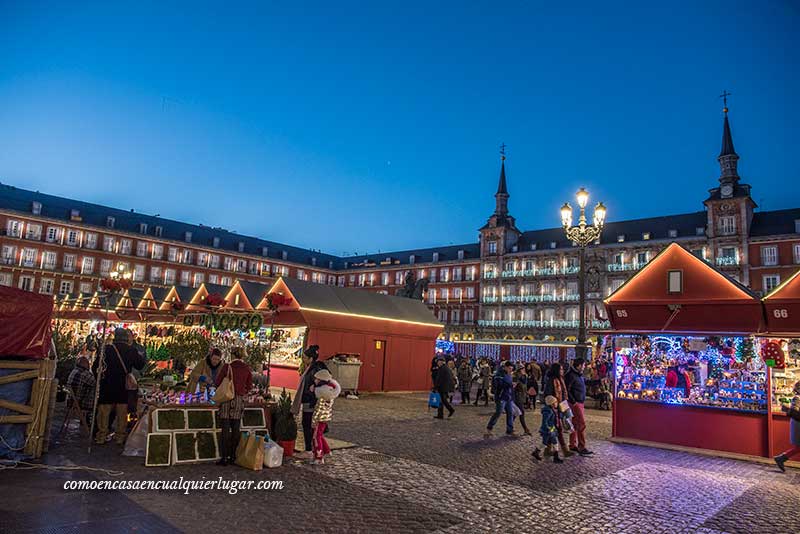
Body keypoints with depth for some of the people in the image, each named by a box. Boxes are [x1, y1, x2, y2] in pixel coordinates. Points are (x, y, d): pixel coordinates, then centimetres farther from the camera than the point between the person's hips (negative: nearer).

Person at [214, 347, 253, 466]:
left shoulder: (227, 366, -8)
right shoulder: (247, 368, 2)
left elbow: (217, 382, -1)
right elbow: (249, 386, 8)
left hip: (227, 399, -3)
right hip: (240, 400, 3)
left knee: (225, 429, 2)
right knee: (236, 429, 10)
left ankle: (224, 457, 4)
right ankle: (233, 456, 15)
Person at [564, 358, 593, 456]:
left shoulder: (579, 375, 13)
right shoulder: (571, 375, -17)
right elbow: (566, 390, -19)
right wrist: (573, 401, -19)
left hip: (580, 403, 10)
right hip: (575, 403, -10)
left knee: (575, 424, 14)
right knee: (582, 424, -10)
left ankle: (573, 445, 21)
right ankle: (582, 448, -7)